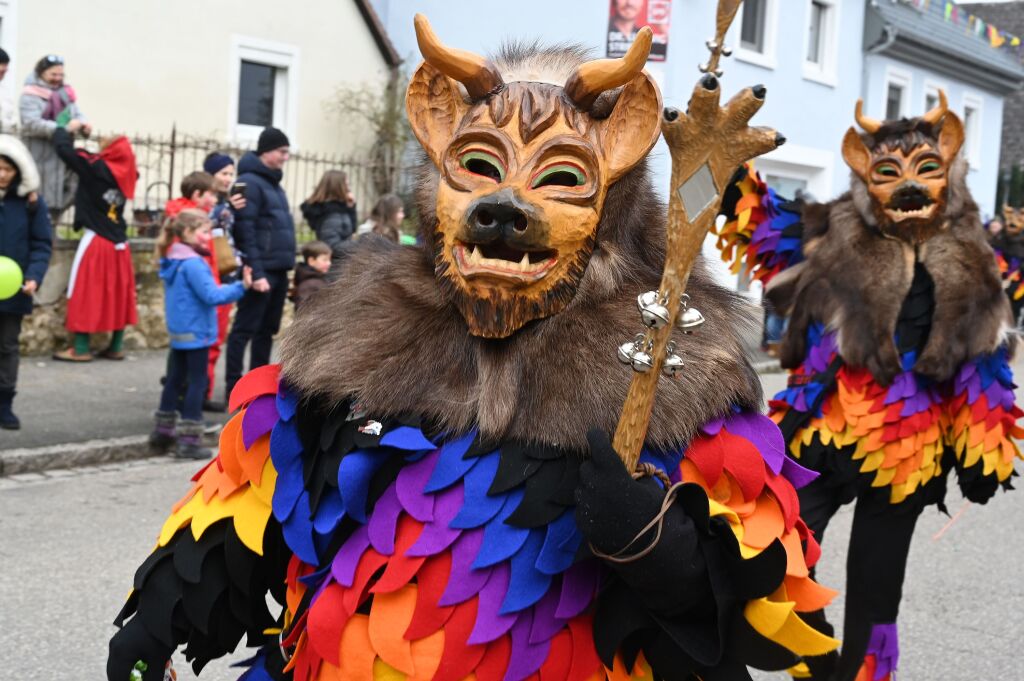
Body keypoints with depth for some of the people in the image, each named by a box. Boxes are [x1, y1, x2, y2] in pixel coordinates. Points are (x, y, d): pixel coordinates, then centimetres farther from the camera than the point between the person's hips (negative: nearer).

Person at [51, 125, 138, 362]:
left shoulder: (94, 168, -12)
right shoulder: (125, 173, 3)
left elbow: (64, 149, -12)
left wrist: (67, 129, 6)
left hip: (96, 240, -5)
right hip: (119, 242, 6)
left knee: (86, 292, 0)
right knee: (117, 294, 9)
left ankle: (81, 348, 1)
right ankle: (116, 346, 14)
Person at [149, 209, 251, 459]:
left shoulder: (172, 260, 11)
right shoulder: (193, 263, -19)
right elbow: (212, 295, -25)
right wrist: (241, 287, -27)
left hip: (178, 333, 9)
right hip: (195, 333, -9)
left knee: (175, 380, 17)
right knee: (196, 384, -3)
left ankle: (163, 431, 27)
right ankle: (189, 440, -3)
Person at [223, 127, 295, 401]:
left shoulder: (273, 183, 19)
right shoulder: (249, 182, -10)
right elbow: (246, 231, -17)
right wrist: (256, 272, -22)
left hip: (279, 271, 9)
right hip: (261, 271, -9)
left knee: (267, 331, 14)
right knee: (245, 329, -4)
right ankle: (234, 388, -1)